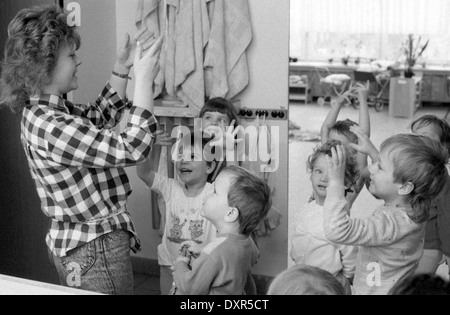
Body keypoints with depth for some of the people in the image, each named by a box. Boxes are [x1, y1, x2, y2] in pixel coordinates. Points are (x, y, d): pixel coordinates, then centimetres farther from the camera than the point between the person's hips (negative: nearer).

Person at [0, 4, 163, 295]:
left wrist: (122, 68, 10)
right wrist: (143, 80, -23)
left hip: (73, 240, 10)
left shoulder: (43, 110, 3)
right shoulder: (51, 128, -28)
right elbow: (132, 150, -29)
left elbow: (100, 117, 19)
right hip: (95, 247, -10)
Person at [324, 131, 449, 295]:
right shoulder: (411, 207, -9)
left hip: (376, 291, -8)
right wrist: (372, 151, 14)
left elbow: (337, 231, -44)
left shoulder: (392, 223, -35)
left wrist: (336, 180, -39)